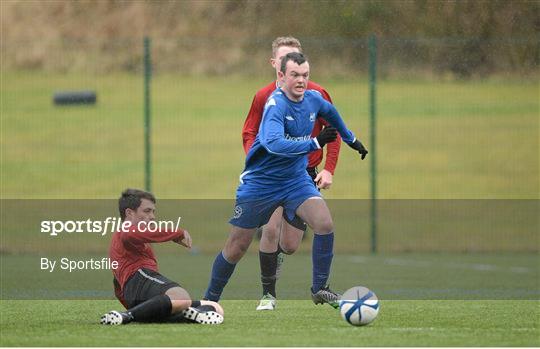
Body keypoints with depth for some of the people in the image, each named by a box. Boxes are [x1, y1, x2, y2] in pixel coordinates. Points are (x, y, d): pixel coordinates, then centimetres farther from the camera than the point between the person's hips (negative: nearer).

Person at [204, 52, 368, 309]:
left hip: (296, 179, 5)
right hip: (260, 182, -5)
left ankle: (319, 289, -4)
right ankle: (209, 300, 20)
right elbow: (273, 143, -42)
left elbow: (330, 113, 24)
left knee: (325, 224, -19)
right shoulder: (276, 103, -24)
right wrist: (314, 143, -41)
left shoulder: (313, 99, -3)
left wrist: (350, 138, 36)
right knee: (236, 248, 1)